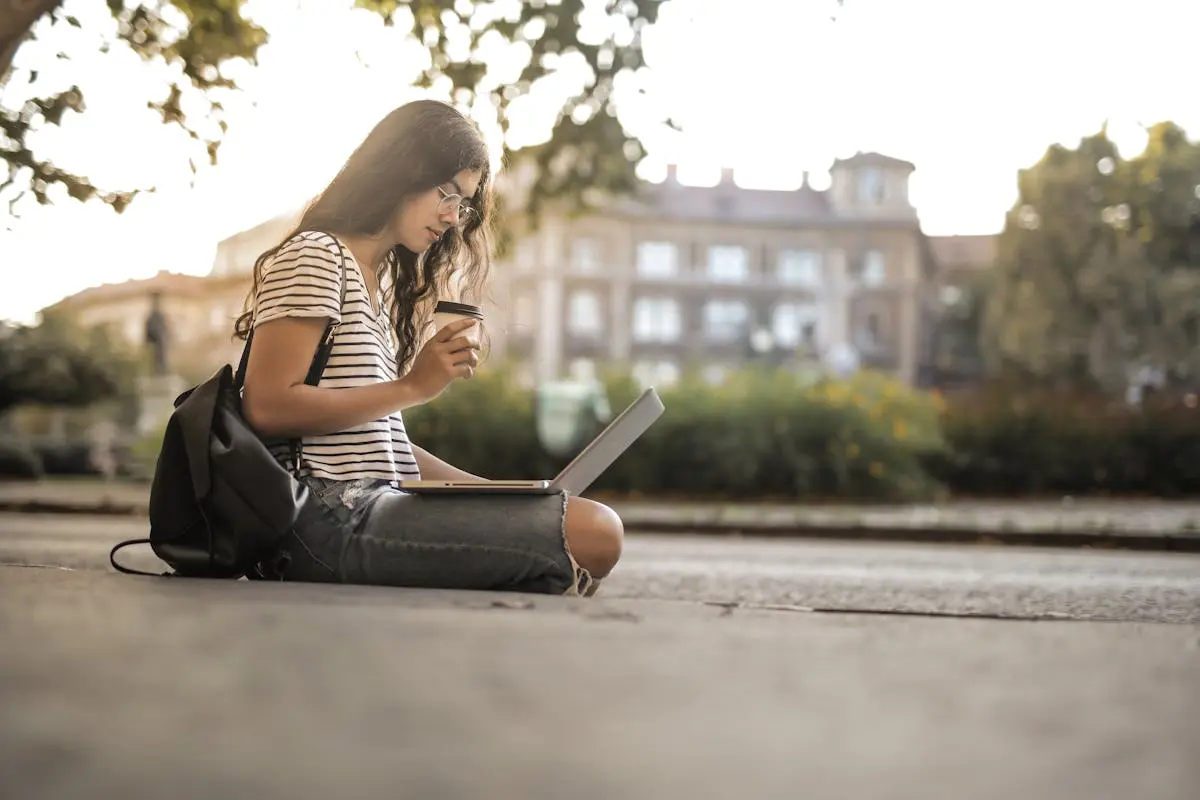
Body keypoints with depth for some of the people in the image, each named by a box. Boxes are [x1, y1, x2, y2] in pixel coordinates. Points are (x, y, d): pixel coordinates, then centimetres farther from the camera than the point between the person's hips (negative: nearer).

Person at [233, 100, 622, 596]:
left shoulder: (382, 282, 25)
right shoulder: (314, 257, -2)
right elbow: (267, 407, -14)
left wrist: (500, 495, 8)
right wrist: (413, 387, -13)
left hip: (371, 508, 9)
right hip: (328, 520, -9)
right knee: (594, 534, -20)